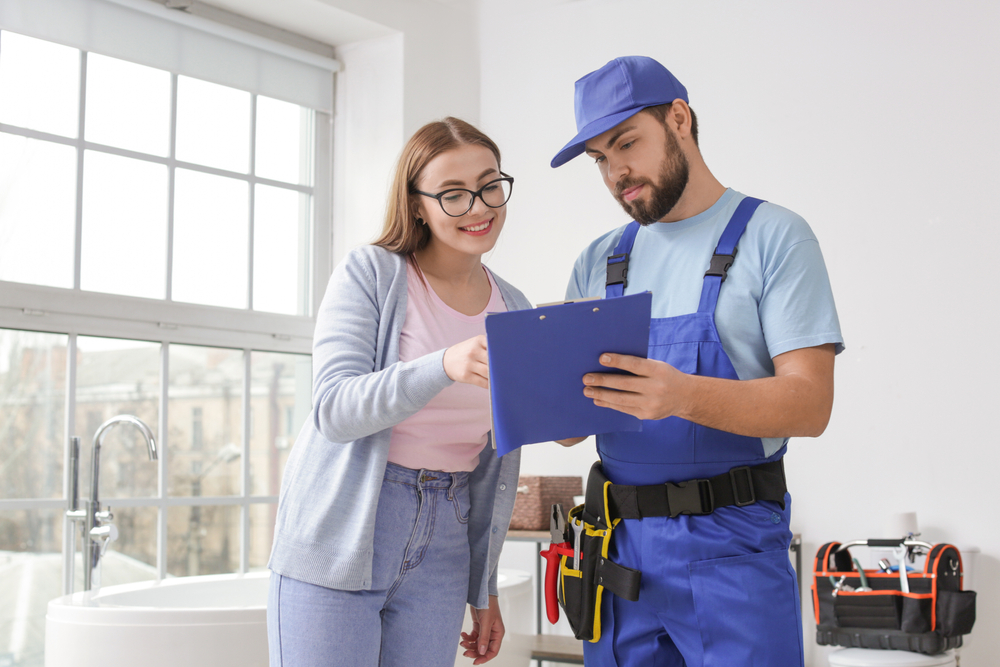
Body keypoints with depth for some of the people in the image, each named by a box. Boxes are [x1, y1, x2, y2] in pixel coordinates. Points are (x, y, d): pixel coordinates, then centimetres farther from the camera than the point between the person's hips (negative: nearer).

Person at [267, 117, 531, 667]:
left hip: (440, 554, 4)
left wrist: (484, 589, 15)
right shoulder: (371, 273, -5)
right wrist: (445, 365, -33)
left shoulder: (514, 312, 9)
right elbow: (333, 409, -17)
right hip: (338, 541, -4)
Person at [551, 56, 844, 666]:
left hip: (731, 549, -4)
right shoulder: (599, 263, 12)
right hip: (620, 546, 5)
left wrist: (684, 395, -29)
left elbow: (811, 403, -12)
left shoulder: (773, 237, -3)